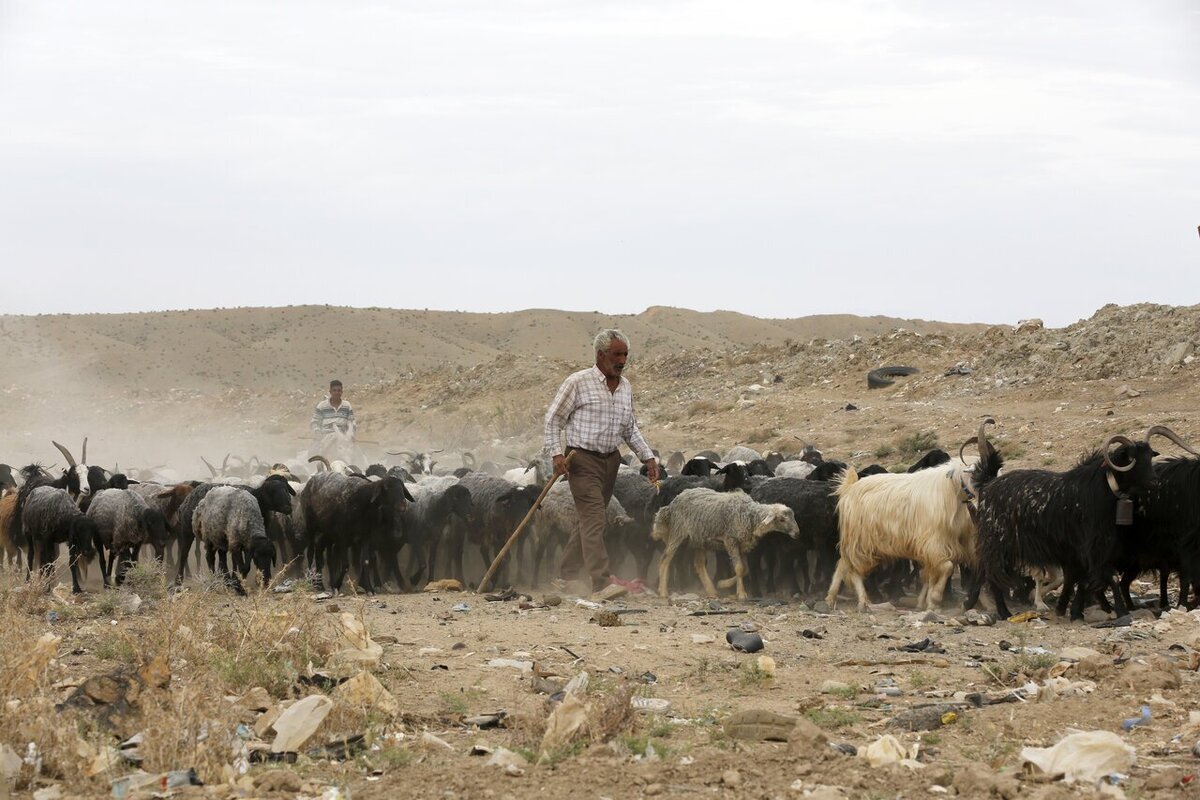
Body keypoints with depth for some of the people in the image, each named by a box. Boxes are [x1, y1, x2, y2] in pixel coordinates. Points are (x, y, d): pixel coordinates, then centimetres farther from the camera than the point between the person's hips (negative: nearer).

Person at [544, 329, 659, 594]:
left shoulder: (625, 386, 11)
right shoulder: (578, 382, -9)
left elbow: (630, 429, 21)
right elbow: (553, 419, -6)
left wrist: (648, 457, 13)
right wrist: (556, 453, -17)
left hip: (610, 460, 7)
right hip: (582, 460, -7)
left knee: (588, 520, 11)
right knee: (594, 521, -14)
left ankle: (567, 575, 21)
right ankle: (601, 580, -19)